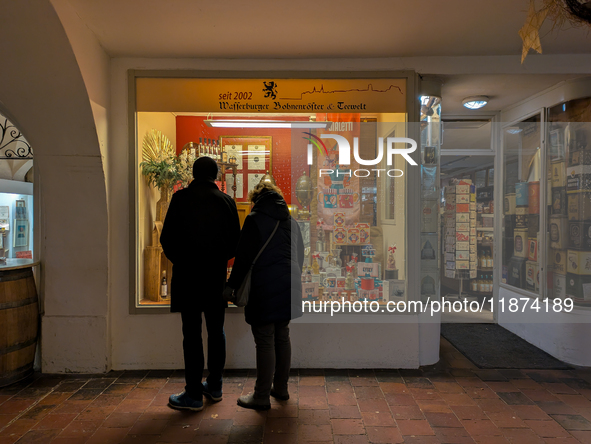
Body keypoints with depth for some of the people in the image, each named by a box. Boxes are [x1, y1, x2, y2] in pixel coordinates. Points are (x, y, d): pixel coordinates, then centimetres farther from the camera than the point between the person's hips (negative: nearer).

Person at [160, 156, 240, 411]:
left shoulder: (181, 198, -5)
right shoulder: (226, 201, 2)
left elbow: (167, 238, -4)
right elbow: (236, 240, 5)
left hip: (187, 275, -3)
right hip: (217, 275, 3)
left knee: (192, 333, 2)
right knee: (216, 331, 13)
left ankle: (194, 395, 8)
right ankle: (214, 387, 24)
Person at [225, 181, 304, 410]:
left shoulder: (255, 219, -6)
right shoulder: (291, 221, 13)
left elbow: (243, 256, -9)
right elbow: (299, 255, 17)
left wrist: (231, 286, -3)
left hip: (264, 289, -7)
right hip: (288, 288, 7)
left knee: (265, 342, -1)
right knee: (282, 338, 16)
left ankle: (261, 396, 9)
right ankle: (281, 388, 28)